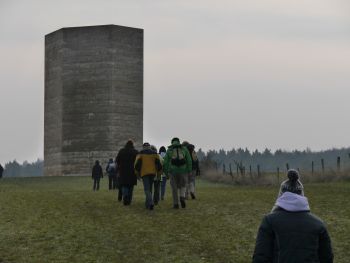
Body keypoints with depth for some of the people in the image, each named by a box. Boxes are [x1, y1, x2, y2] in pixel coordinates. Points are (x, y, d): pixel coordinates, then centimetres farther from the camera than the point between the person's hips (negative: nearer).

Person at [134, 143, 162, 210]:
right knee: (150, 188, 16)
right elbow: (158, 163, 5)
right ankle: (147, 204, 22)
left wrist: (138, 172, 8)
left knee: (147, 189, -6)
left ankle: (151, 202, -27)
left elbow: (137, 164, -2)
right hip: (153, 173, 3)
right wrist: (158, 172, 11)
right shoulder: (154, 153, 12)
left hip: (144, 173, -3)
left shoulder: (140, 154, 4)